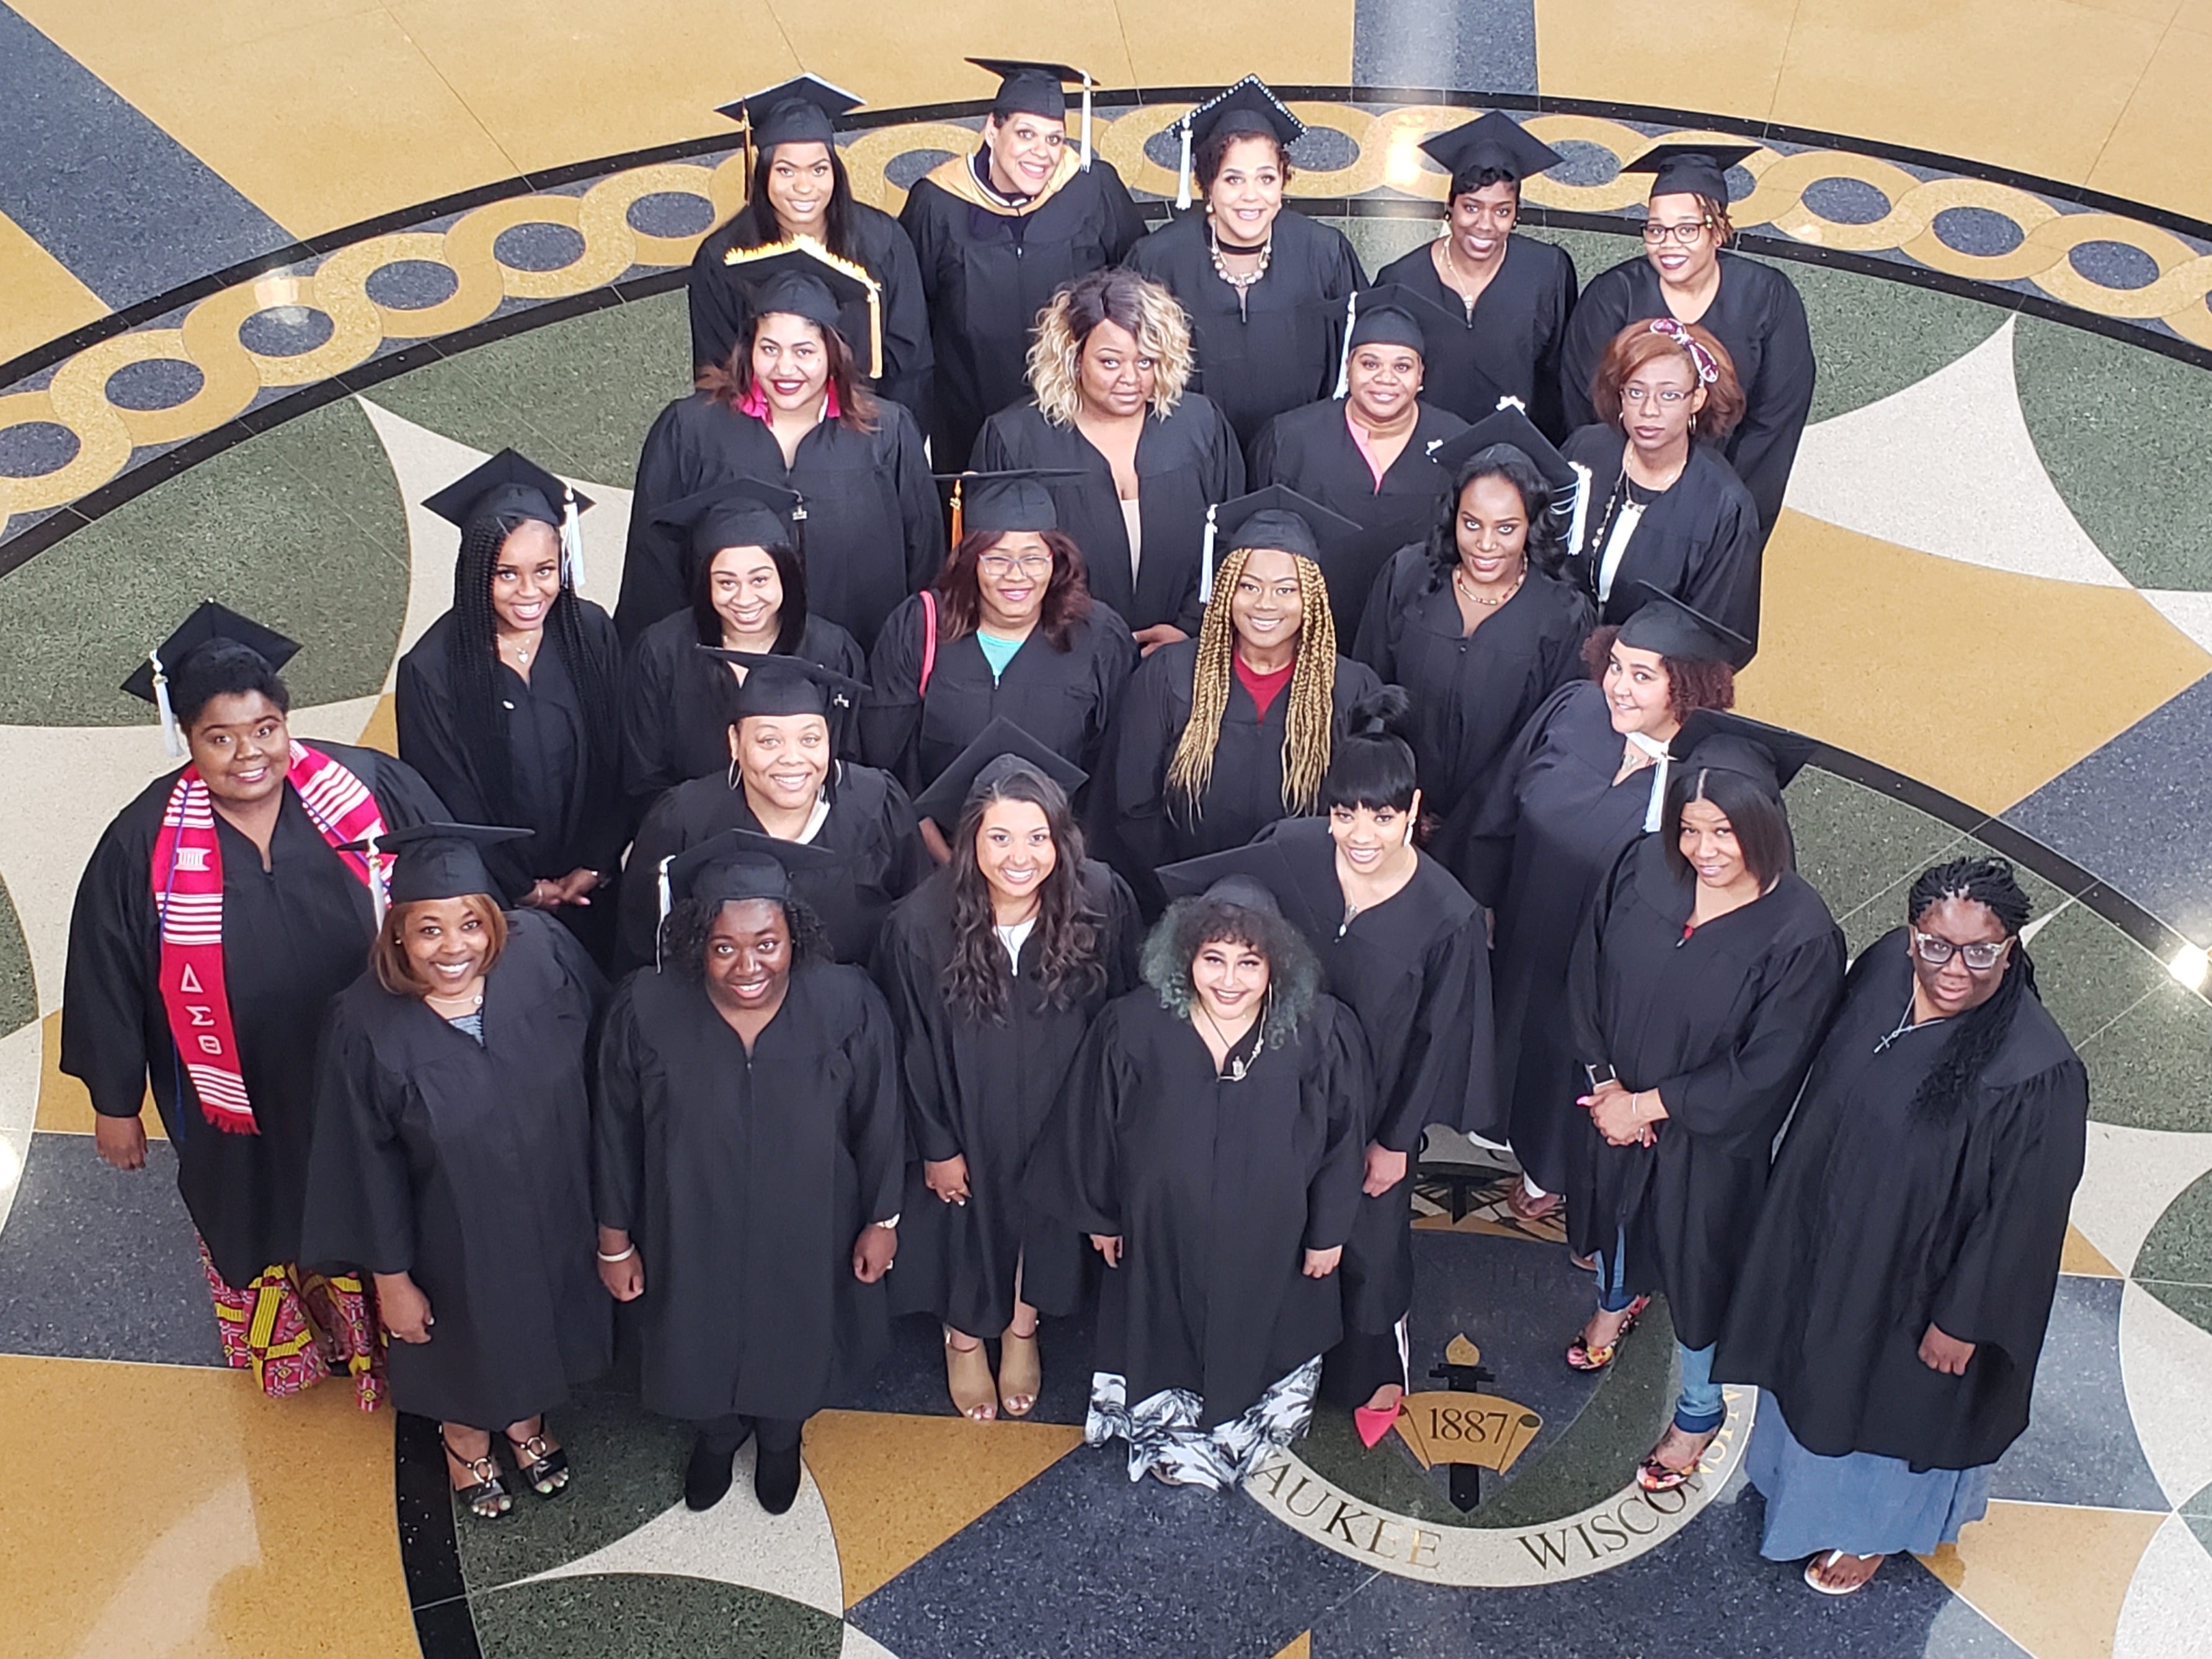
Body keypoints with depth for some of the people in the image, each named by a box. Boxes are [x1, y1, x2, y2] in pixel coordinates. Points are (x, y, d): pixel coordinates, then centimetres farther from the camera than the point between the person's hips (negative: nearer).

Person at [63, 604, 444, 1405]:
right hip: (245, 1104, 0)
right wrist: (115, 1102, 2)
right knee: (263, 1224, 26)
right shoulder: (147, 846, -19)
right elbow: (108, 979, -7)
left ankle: (383, 1339, 53)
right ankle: (290, 1345, 56)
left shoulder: (372, 790, -20)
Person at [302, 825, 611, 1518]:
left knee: (541, 1320, 29)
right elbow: (366, 1164, -16)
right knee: (467, 1338, 25)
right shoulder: (365, 1025, -27)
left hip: (553, 1211, 3)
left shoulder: (542, 953, -23)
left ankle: (529, 1418, 61)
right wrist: (390, 1275, -8)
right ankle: (465, 1437, 58)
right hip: (455, 1233, -3)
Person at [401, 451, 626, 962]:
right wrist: (528, 889, -7)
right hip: (496, 902, -3)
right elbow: (449, 802, -10)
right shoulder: (431, 670, -16)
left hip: (593, 889, 3)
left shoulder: (591, 635, -7)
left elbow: (620, 764, -2)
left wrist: (592, 869, -7)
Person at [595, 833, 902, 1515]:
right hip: (692, 1233, 0)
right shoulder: (646, 1010, -24)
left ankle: (780, 1436, 60)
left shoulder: (847, 1005, -25)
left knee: (792, 1343, 27)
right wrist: (615, 1239, -2)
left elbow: (878, 1119, -10)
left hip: (805, 1232, 0)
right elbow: (617, 1131, -10)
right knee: (704, 1342, 26)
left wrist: (881, 1219, -2)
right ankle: (717, 1432, 61)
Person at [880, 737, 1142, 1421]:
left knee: (1042, 1206, 22)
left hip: (1059, 1109, 2)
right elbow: (914, 1047, -13)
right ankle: (964, 1337, 48)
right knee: (972, 1215, 19)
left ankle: (1022, 1328, 51)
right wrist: (937, 1146, -6)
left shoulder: (1102, 901, -24)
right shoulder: (921, 923, -27)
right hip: (966, 1114, -1)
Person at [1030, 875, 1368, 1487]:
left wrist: (1328, 1231, -1)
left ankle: (1245, 1425, 55)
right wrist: (1100, 1215, 2)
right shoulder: (1135, 1025, -22)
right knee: (1166, 1329, 23)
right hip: (1163, 1230, 0)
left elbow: (1343, 1137, -9)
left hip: (1270, 1238, 0)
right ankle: (1171, 1431, 52)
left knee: (1257, 1333, 24)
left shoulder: (1321, 1032, -22)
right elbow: (1092, 1125, -7)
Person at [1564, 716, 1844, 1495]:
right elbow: (1587, 972, -5)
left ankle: (1700, 1411, 43)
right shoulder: (1643, 868, -18)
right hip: (1614, 1104, 4)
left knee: (1696, 1271, 16)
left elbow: (1764, 1072, -23)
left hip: (1712, 1140, -4)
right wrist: (1604, 1081, -11)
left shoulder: (1802, 935, -29)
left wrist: (1651, 1105, -18)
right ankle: (1617, 1299, 65)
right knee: (1612, 1211, 31)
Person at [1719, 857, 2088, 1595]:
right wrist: (1806, 1198, 10)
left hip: (1917, 1279, -5)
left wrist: (1961, 1321, -12)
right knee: (1820, 1371, 31)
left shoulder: (2037, 1074, -35)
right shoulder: (1883, 967, -19)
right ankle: (1810, 1470, 62)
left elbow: (2018, 1217, -22)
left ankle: (1874, 1524, 54)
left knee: (1894, 1403, 24)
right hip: (1832, 1236, 5)